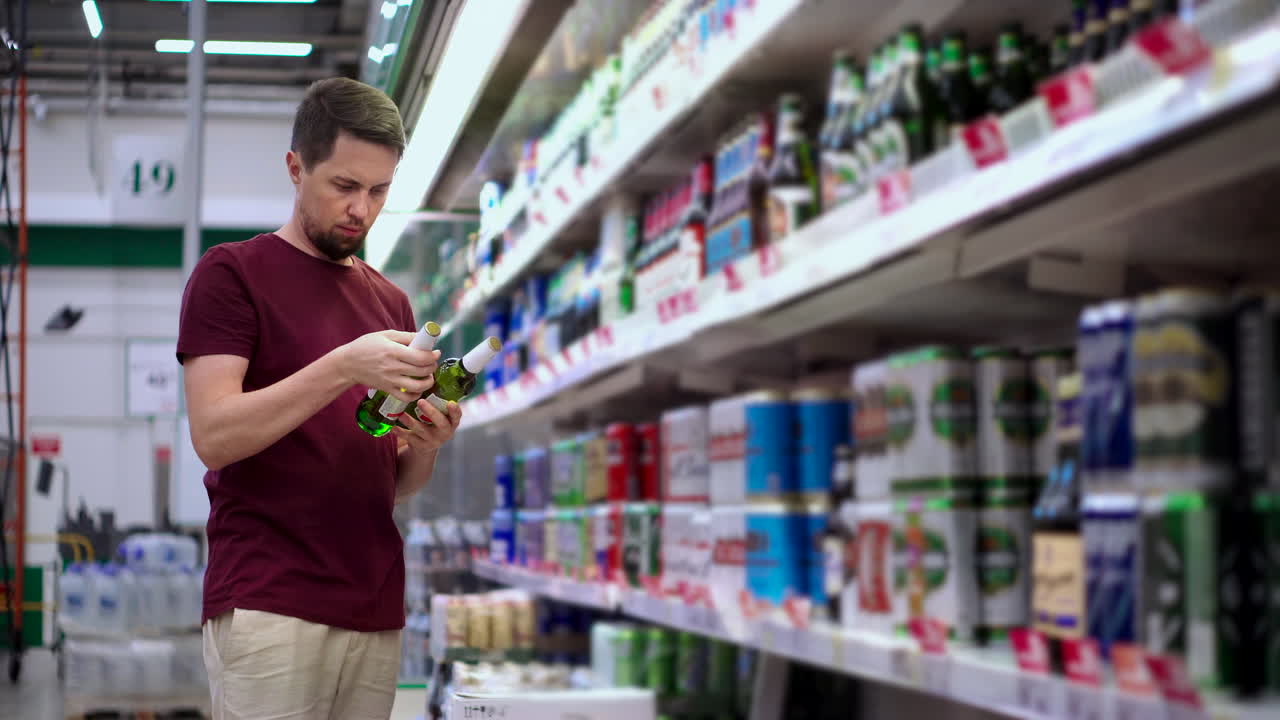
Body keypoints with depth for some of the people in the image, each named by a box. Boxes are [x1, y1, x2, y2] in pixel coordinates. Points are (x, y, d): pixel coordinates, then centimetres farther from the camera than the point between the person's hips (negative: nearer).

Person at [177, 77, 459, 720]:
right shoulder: (232, 274, 0)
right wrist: (344, 367, -21)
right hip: (268, 609, -5)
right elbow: (213, 437, -12)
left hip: (376, 611, 6)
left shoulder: (391, 302, 17)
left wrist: (425, 444, -5)